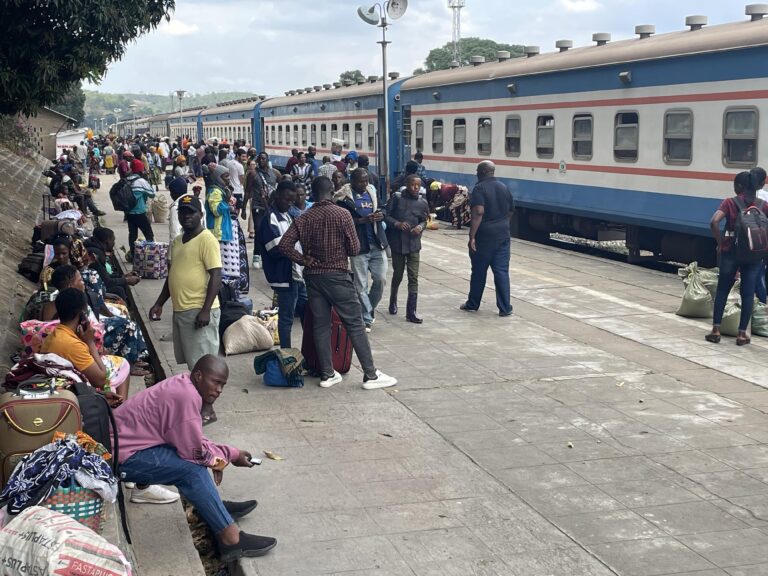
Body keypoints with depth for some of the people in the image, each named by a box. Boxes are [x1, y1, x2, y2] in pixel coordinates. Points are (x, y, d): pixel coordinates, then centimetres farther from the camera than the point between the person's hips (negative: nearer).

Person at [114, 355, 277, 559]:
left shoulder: (183, 384, 6)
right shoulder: (186, 396, -24)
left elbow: (191, 440, 14)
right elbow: (194, 451, -20)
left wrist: (216, 457, -2)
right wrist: (231, 454, -7)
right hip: (124, 457, -11)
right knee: (192, 471, -21)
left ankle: (216, 508, 16)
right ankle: (231, 540, -19)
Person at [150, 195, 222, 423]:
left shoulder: (207, 240, -11)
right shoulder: (177, 241, 16)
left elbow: (216, 276, -16)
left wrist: (205, 310, -21)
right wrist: (159, 303, 19)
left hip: (199, 311, -8)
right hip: (180, 310, 8)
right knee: (191, 361, 14)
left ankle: (207, 409, 3)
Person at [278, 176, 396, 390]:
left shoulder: (303, 218, 2)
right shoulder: (342, 214, -9)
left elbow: (284, 244, -6)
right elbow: (354, 248, -7)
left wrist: (303, 260, 1)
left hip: (313, 276, 4)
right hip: (337, 275, -4)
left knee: (321, 325, 10)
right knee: (355, 324, 0)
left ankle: (327, 374, 13)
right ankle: (371, 375, 1)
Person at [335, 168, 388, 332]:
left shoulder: (372, 192, 12)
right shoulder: (344, 197, -5)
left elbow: (383, 210, 21)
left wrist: (381, 215, -2)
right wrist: (363, 220, -21)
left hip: (377, 244, 5)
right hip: (359, 246, -5)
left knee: (380, 280, 6)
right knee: (361, 285, 0)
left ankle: (370, 309, 30)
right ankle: (367, 319, 10)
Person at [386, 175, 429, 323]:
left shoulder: (422, 202, 4)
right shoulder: (396, 198, -4)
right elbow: (386, 216, -3)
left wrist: (420, 227, -9)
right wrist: (397, 224, -20)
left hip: (414, 244, 2)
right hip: (397, 243, -1)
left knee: (413, 278, -4)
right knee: (397, 275, 14)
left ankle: (411, 312, -1)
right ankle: (393, 301, 41)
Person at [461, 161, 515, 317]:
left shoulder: (480, 188, -11)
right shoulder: (504, 188, 9)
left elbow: (478, 212, -22)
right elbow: (510, 211, 16)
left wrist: (472, 236, -22)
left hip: (484, 236, -5)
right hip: (502, 235, 5)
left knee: (479, 271, 9)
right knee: (502, 271, 4)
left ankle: (473, 304, 23)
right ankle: (505, 308, 0)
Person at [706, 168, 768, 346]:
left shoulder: (730, 203, -6)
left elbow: (714, 222, -20)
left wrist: (720, 242, -8)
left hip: (731, 251, -1)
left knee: (722, 290, 10)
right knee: (748, 293, 7)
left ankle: (716, 330, 9)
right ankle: (742, 333, 9)